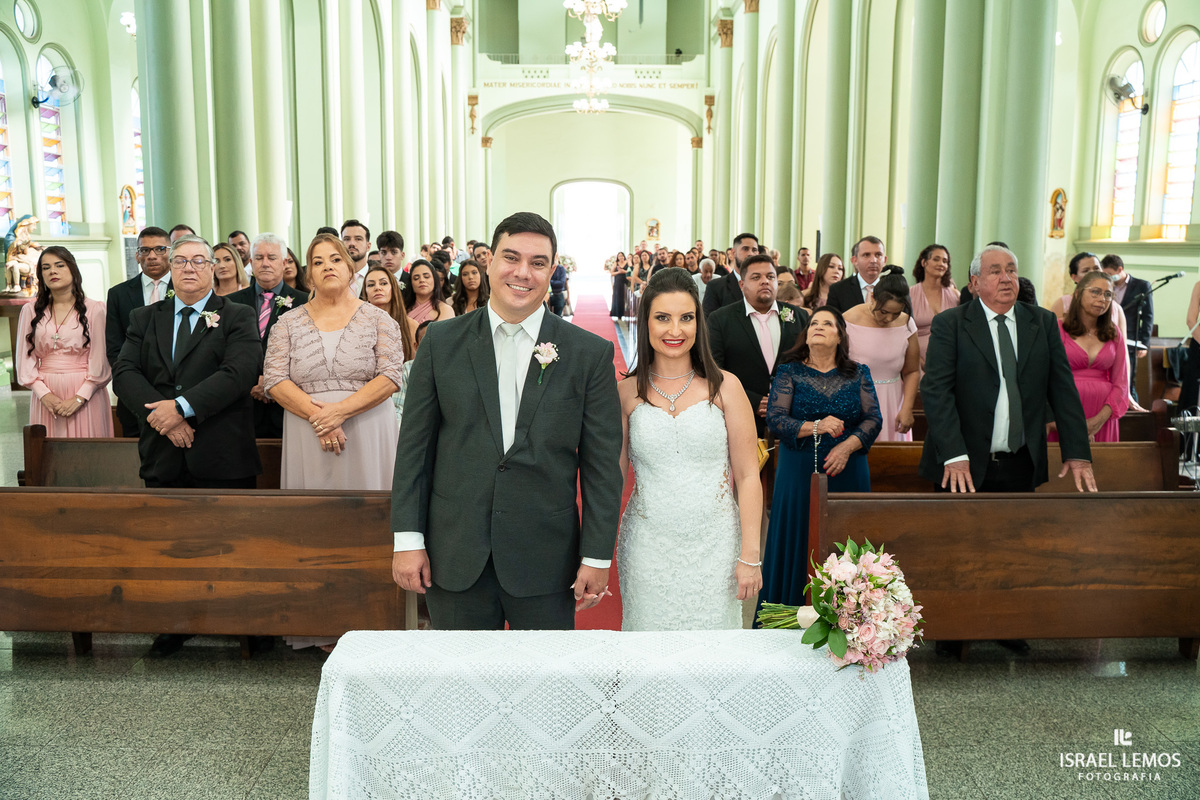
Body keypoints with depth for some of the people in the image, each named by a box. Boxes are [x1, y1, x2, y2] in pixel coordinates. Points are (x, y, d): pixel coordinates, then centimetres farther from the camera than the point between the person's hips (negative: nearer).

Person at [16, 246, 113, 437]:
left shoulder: (94, 309, -1)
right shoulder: (30, 311, 9)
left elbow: (100, 360, -4)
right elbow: (25, 358, 6)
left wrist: (80, 398, -12)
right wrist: (43, 394, -8)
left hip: (85, 395, -2)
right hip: (46, 397, 3)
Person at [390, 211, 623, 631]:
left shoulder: (590, 353, -2)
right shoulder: (442, 342, 2)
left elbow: (602, 464, -1)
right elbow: (414, 446, 3)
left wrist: (597, 557, -3)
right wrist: (408, 539, 0)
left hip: (547, 562, -1)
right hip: (455, 558, 1)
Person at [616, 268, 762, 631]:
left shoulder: (725, 387, -2)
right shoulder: (627, 392, 1)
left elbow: (748, 477, -1)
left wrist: (750, 557, -5)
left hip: (715, 546, 0)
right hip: (648, 548, 1)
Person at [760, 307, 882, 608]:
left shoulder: (858, 374, 8)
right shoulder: (789, 373, 3)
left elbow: (874, 419, 1)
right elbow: (774, 418, -7)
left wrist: (847, 446, -16)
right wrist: (816, 427, -21)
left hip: (847, 474, 2)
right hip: (799, 476, -1)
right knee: (799, 548, 2)